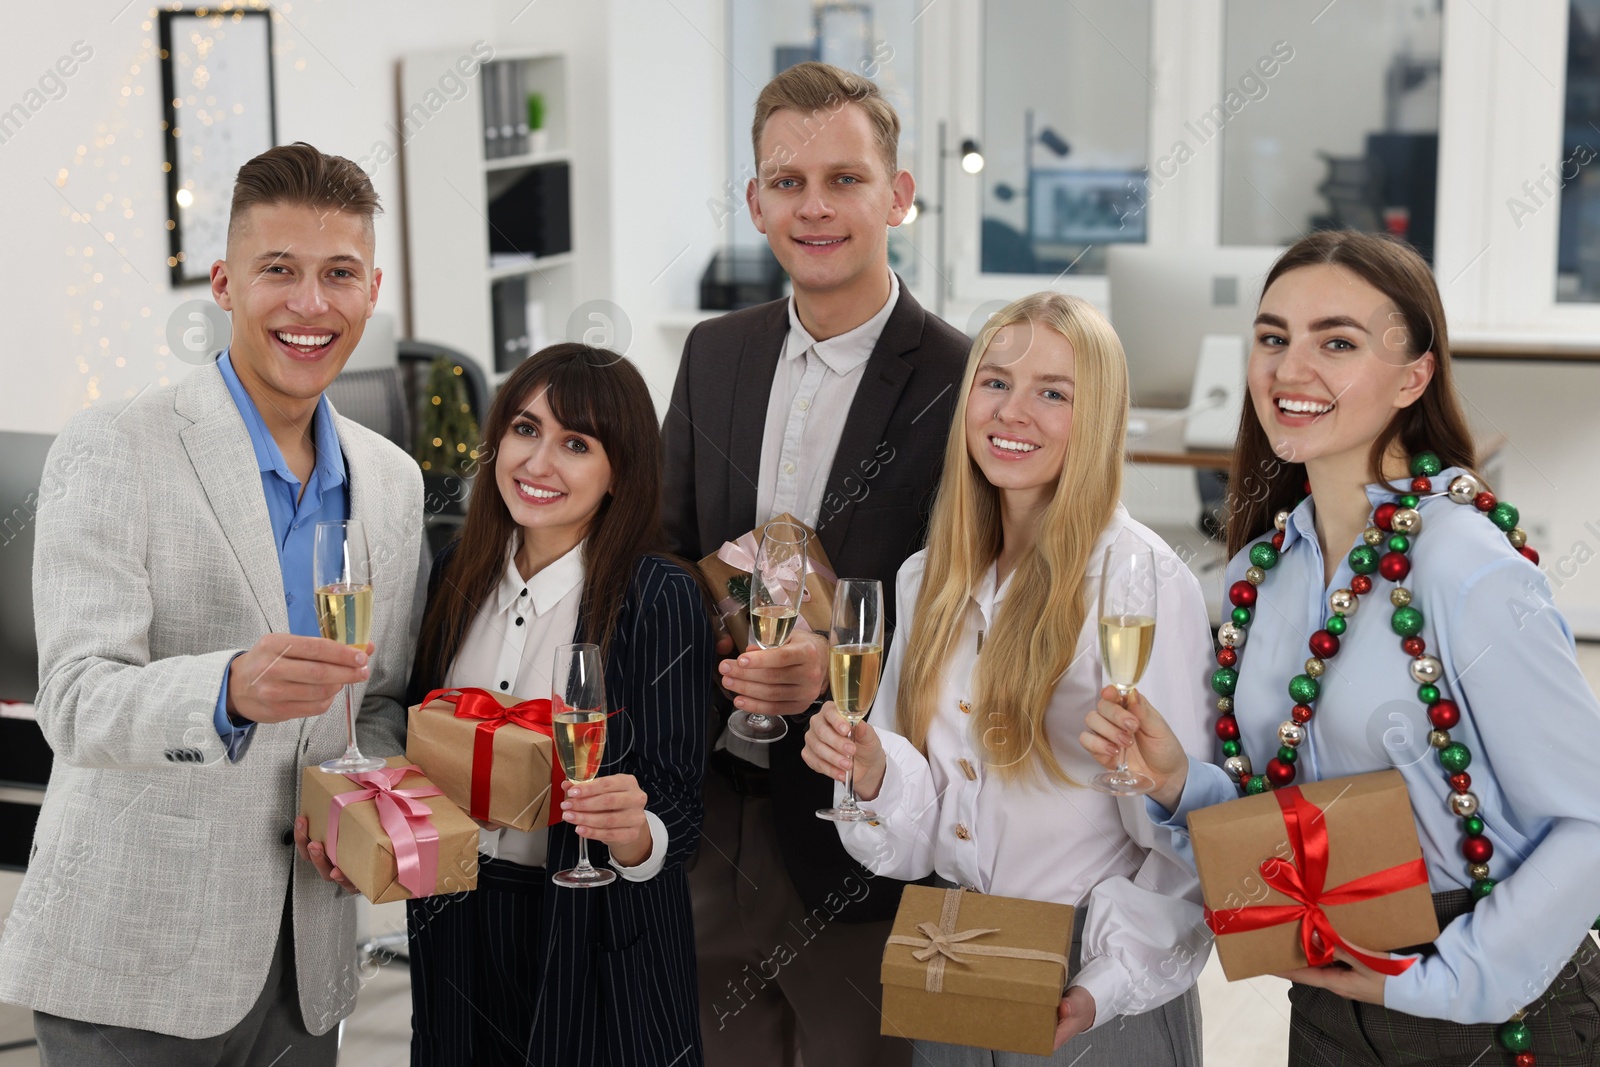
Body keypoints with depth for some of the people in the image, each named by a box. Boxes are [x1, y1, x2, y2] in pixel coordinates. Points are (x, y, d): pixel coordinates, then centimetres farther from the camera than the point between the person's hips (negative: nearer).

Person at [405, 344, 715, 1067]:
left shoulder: (660, 598, -15)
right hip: (456, 926, 5)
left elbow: (677, 810, -15)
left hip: (597, 940, -4)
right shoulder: (456, 573, 1)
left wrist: (635, 836, -35)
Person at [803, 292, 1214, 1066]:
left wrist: (1106, 987, -23)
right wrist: (871, 772, -12)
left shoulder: (1144, 584, -16)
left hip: (1086, 988, -5)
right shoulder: (926, 582, 3)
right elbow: (927, 820, 7)